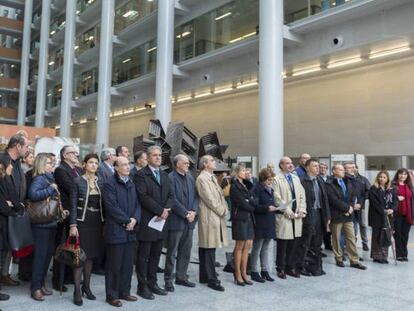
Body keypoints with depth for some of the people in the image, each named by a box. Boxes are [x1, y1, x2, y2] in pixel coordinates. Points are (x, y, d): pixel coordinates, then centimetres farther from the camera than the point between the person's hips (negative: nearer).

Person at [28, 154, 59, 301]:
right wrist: (50, 189, -24)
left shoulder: (49, 178, 11)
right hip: (41, 223, -8)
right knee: (40, 254, -2)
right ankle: (35, 288, 8)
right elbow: (32, 194, -30)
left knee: (48, 253, 12)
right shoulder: (39, 179, -12)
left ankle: (42, 283, 24)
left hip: (51, 222, 8)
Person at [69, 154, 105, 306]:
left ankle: (86, 286, 23)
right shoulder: (77, 181, -4)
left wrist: (105, 223, 3)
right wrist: (73, 225, -13)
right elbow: (73, 205, -6)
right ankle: (77, 290, 6)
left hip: (97, 223, 4)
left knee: (91, 255, 11)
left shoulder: (101, 182, 7)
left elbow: (104, 204, 8)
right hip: (82, 223, -4)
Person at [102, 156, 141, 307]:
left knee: (128, 264, 12)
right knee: (114, 265, 2)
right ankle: (112, 295, 14)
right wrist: (127, 220, -14)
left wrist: (135, 219, -6)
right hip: (115, 230, -7)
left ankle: (124, 292, 24)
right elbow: (112, 206, -16)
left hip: (130, 229, 7)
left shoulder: (131, 183, 14)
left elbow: (137, 204, 11)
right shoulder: (109, 183, -8)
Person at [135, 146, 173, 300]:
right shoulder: (141, 174, -6)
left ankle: (152, 283, 24)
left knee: (156, 255, 13)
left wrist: (166, 209, -9)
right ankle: (142, 286, 13)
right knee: (143, 255, 3)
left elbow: (171, 196, 10)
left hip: (161, 221, 6)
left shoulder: (164, 175, 16)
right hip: (146, 221, -6)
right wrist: (160, 211, -17)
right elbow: (143, 197, -17)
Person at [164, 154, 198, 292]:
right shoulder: (171, 178, -11)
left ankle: (181, 277, 25)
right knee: (172, 252, 3)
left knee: (186, 251, 13)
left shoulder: (190, 177, 12)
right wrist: (185, 213, -15)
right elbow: (173, 200, -16)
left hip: (189, 220, 7)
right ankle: (168, 279, 14)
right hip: (176, 221, -7)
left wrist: (194, 211, -4)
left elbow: (195, 196, 11)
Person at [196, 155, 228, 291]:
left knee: (206, 248, 14)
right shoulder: (201, 178, -11)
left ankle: (204, 276, 21)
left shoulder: (213, 177, 18)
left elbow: (220, 195, 17)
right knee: (209, 249, -5)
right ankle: (212, 279, 1)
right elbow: (209, 199, -15)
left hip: (217, 217, 9)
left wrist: (224, 209, 2)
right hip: (209, 218, -9)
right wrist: (221, 211, -8)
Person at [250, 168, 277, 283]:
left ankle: (265, 271, 21)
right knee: (257, 248, 3)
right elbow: (254, 206, -17)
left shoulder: (270, 189, 16)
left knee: (265, 248, 13)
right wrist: (267, 208, -25)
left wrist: (276, 208, 3)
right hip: (260, 224, -8)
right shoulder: (257, 189, -11)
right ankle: (254, 272, 13)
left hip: (269, 223, 8)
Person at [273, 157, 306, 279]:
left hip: (297, 216, 6)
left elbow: (302, 196, 14)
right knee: (282, 245, 1)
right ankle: (281, 269, 13)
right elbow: (277, 199, -12)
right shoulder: (276, 179, -5)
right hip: (284, 216, -6)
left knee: (293, 244, 9)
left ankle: (290, 267, 20)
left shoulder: (296, 178, 16)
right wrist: (289, 212, -13)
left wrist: (301, 210, 0)